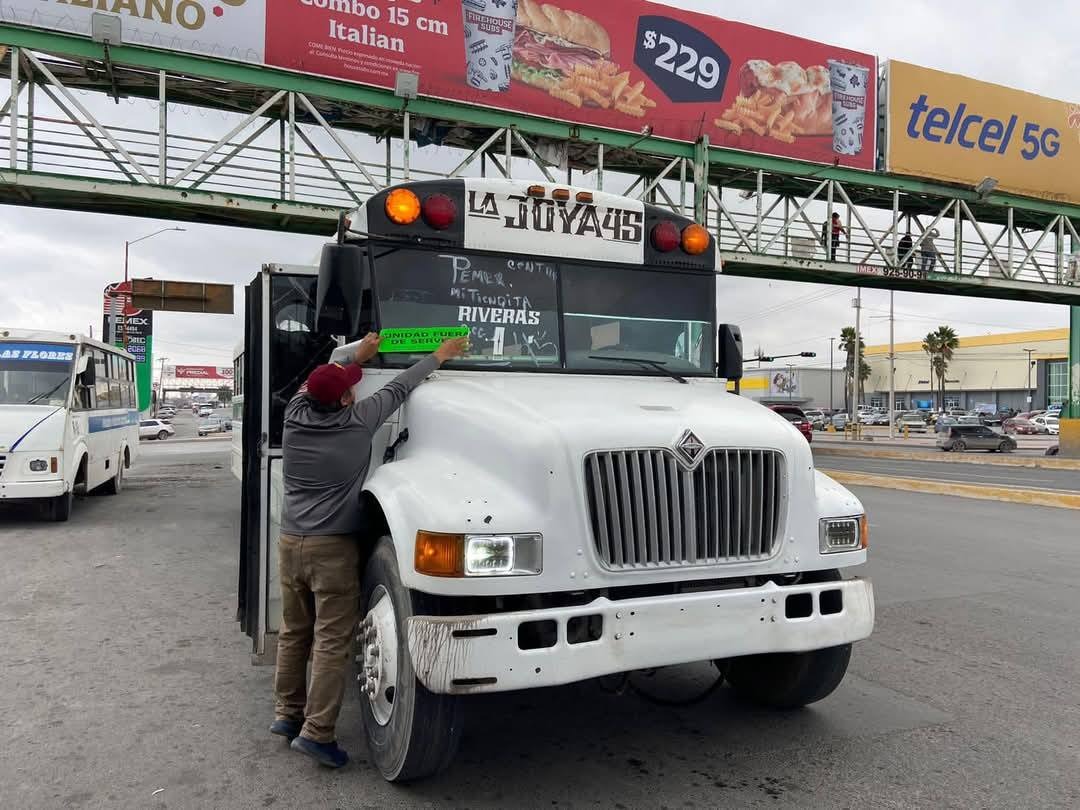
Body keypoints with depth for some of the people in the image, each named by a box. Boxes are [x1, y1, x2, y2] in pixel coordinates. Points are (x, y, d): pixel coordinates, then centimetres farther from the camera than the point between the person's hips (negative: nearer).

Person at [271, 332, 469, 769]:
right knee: (332, 641, -2)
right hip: (333, 549, -6)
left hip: (291, 542, 7)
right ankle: (316, 732, -2)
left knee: (294, 633, 17)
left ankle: (286, 713, 28)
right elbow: (398, 389, -1)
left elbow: (315, 386, 21)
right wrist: (439, 356, 13)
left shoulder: (295, 414, 0)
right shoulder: (356, 421, -12)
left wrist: (358, 357, 32)